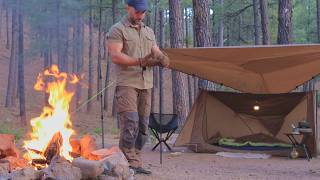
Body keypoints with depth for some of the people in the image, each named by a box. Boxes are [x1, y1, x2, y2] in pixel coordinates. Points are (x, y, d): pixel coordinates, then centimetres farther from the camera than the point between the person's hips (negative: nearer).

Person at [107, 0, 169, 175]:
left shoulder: (149, 32, 19)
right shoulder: (117, 30, -2)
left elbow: (157, 53, 16)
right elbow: (115, 56, -14)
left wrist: (162, 59, -9)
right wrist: (140, 62, -23)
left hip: (146, 85, 7)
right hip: (127, 83, -6)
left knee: (142, 127, 5)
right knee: (130, 124, -15)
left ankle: (136, 164, 11)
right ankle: (131, 164, -12)